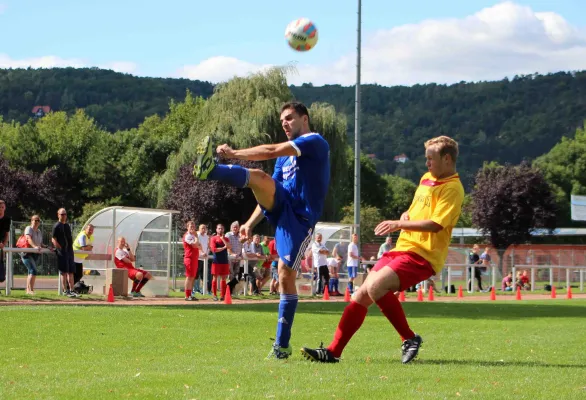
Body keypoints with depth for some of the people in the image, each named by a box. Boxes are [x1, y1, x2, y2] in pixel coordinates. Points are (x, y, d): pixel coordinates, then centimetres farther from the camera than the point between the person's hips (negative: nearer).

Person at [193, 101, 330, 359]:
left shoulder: (315, 142, -4)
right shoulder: (285, 157, 23)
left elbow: (271, 151, -16)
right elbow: (269, 193, 24)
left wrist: (234, 154, -20)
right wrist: (250, 223, 11)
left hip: (299, 219, -6)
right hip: (280, 209, 6)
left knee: (286, 276, -11)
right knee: (259, 178, -23)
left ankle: (282, 344, -5)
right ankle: (210, 171, -49)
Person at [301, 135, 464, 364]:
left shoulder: (452, 188, -10)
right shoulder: (426, 179, 18)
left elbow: (436, 224, -21)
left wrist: (399, 224, -20)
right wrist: (405, 216, 6)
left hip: (422, 255, -9)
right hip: (402, 249, 9)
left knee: (375, 286, -27)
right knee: (360, 296, 1)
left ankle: (410, 339, -13)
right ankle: (333, 352, 4)